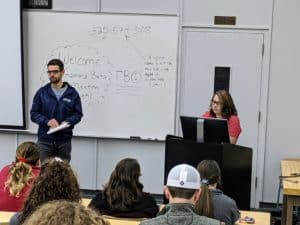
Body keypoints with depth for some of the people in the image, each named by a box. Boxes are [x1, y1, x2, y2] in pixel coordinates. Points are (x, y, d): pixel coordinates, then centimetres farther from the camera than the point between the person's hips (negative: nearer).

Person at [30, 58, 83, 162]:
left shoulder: (72, 93, 2)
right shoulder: (41, 92, 3)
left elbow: (78, 114, 5)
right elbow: (33, 114, 3)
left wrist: (67, 122, -15)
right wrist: (47, 121, -15)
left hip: (64, 141, 0)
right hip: (44, 140, 0)